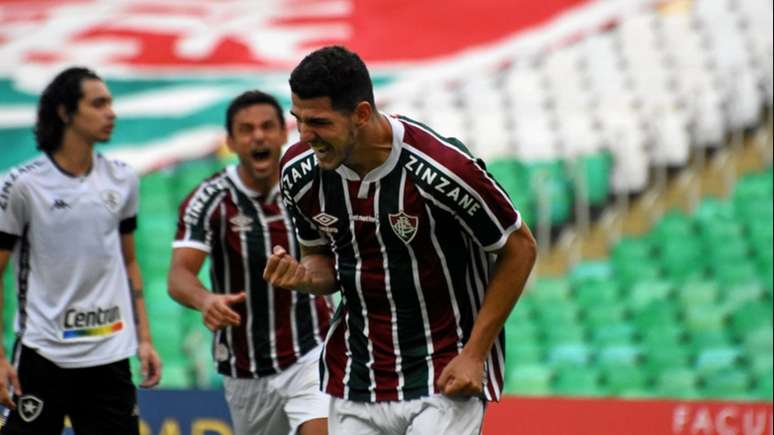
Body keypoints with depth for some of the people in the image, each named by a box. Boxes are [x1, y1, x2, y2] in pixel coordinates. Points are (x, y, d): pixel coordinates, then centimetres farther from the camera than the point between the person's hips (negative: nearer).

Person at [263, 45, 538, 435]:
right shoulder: (300, 172, -5)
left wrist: (474, 354, -11)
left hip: (445, 376, -5)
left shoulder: (442, 168, -22)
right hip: (355, 381, 5)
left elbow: (519, 247, -9)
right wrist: (302, 275, -12)